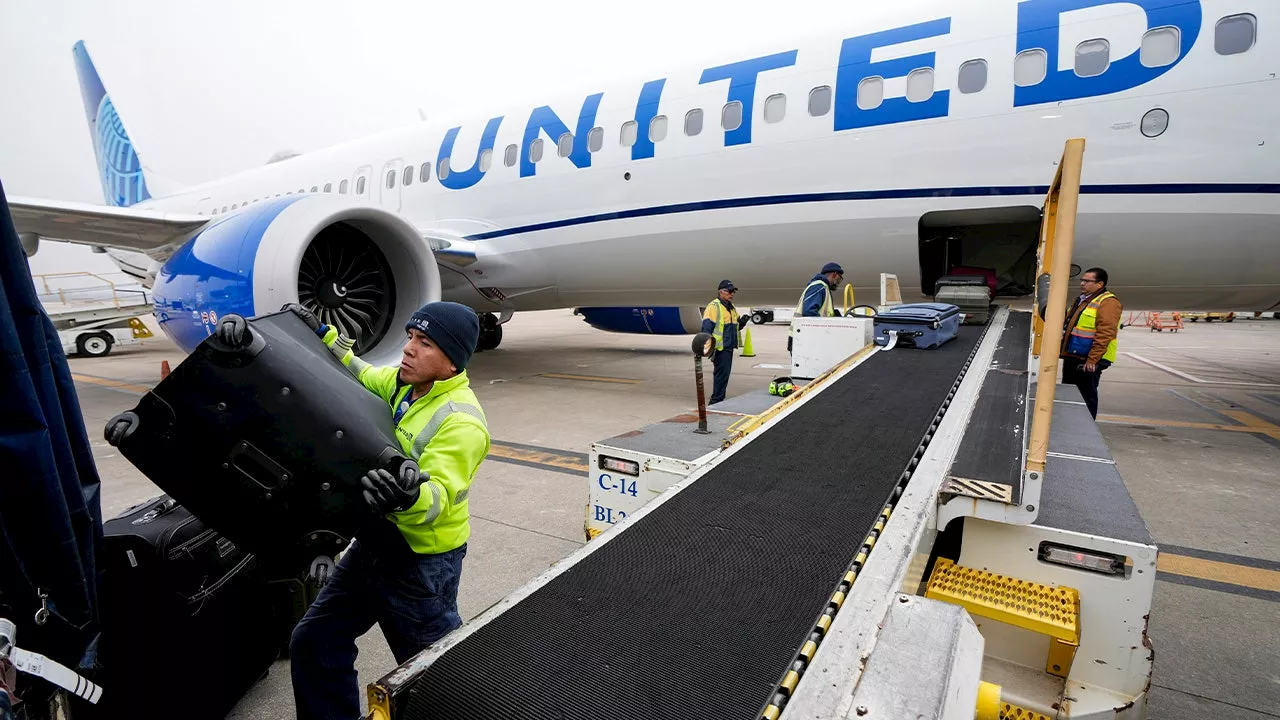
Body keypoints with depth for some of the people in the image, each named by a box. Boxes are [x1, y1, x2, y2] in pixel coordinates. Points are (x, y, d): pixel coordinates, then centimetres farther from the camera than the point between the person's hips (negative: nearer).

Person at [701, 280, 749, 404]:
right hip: (720, 347, -9)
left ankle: (717, 401, 24)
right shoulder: (714, 306, -11)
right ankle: (715, 402, -5)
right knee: (722, 374, -11)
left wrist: (741, 322, 2)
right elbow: (706, 328, -17)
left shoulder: (731, 308, 18)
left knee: (725, 374, 14)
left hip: (729, 347, 9)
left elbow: (735, 327, 26)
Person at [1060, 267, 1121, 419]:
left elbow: (1105, 334, -19)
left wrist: (1092, 360, -24)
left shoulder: (1108, 302, -10)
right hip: (1072, 358, 9)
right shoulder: (1081, 300, 18)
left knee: (1087, 398, -1)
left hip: (1089, 362, -9)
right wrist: (1064, 352, 19)